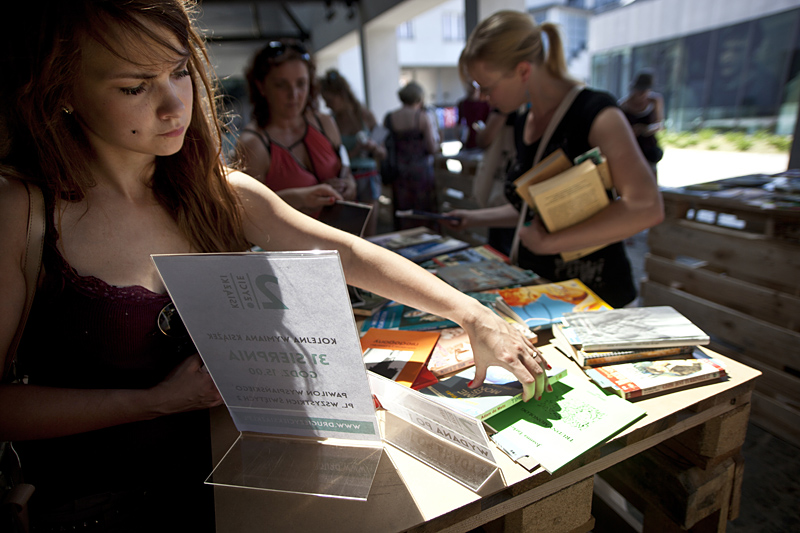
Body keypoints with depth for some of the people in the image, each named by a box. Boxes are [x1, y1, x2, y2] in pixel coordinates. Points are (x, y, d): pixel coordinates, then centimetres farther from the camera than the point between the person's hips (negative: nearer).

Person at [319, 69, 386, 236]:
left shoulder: (365, 115, 4)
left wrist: (373, 147, -11)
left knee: (369, 236, -2)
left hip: (367, 179, 1)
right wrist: (356, 150, -11)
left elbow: (382, 153, 9)